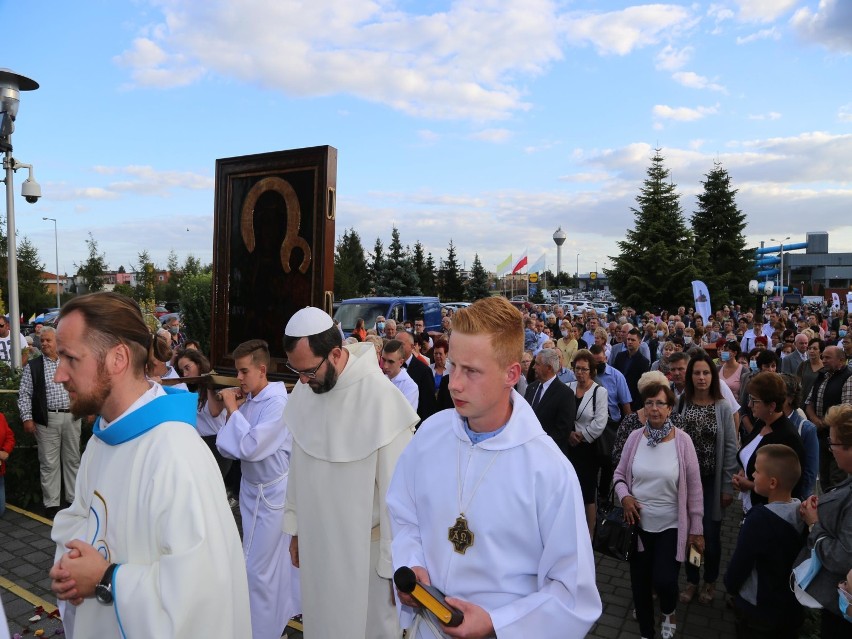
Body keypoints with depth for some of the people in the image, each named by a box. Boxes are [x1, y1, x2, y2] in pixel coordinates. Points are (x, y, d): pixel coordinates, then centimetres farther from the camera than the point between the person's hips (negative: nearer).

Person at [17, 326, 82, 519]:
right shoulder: (32, 366, 1)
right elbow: (25, 394, 0)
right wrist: (27, 418, -8)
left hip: (71, 417, 2)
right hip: (47, 420, -2)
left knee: (72, 460, 10)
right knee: (49, 463, 2)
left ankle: (74, 498, 21)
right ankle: (51, 504, 12)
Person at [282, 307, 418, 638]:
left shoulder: (380, 397, -23)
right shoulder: (303, 390, -4)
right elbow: (298, 466, 6)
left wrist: (396, 561, -12)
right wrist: (295, 528, 11)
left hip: (364, 544, -5)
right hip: (315, 540, 5)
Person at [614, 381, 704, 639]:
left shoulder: (682, 440, -11)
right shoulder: (635, 437, -6)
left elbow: (694, 487, -6)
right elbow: (619, 474, 6)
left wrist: (696, 529, -3)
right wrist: (624, 496, -13)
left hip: (671, 525, -2)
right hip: (639, 523, 2)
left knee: (664, 581, -7)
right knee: (640, 582, 13)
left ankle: (668, 613, 32)